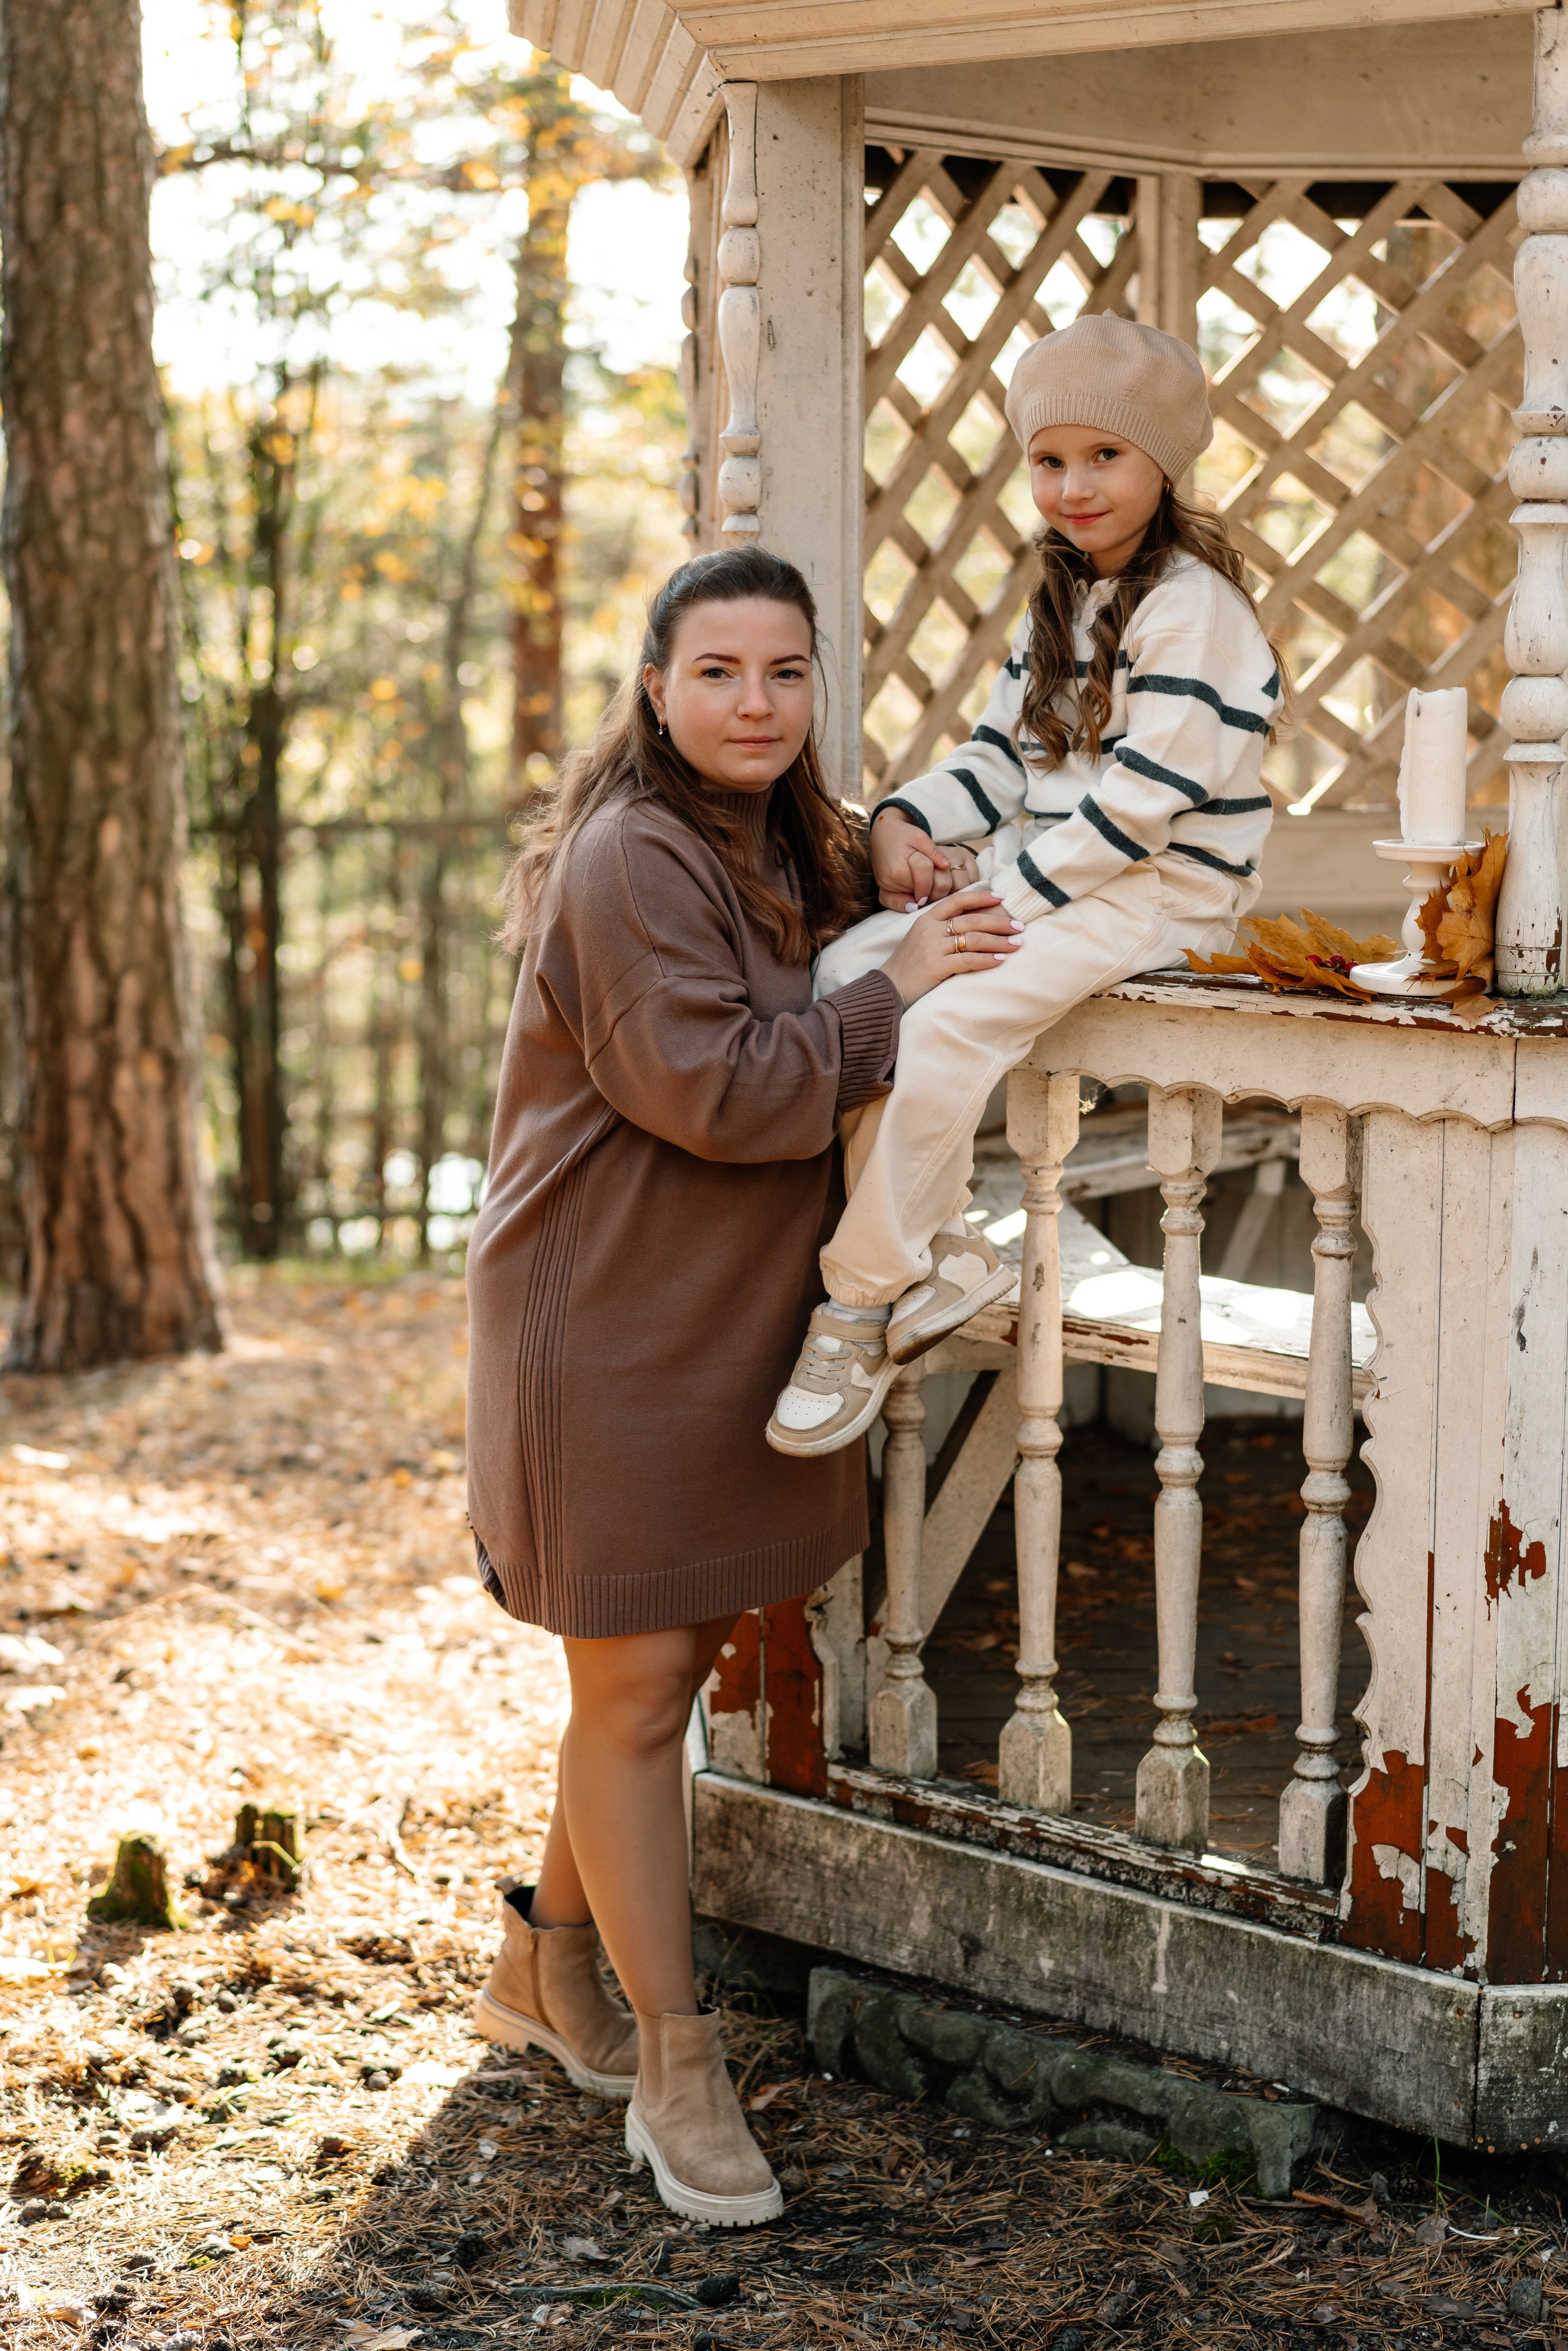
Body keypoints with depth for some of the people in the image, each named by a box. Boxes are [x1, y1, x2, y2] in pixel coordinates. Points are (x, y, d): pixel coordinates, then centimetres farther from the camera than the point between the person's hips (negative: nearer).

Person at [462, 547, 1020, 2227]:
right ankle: (674, 2067, 7)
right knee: (635, 1692, -2)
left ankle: (549, 1972, 36)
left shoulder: (789, 853, 12)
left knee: (673, 1663, 18)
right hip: (607, 1330, -9)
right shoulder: (630, 861, -18)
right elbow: (713, 1089, -25)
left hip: (735, 1329, 9)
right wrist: (891, 996, -18)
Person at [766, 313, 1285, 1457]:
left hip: (1154, 890, -9)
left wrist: (1015, 888, -20)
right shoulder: (1061, 601, 17)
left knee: (938, 1027, -27)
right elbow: (1005, 755, 17)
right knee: (846, 976, -10)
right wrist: (906, 823, -2)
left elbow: (1146, 792, -19)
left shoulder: (1190, 601, -12)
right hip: (1042, 868, 9)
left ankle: (863, 1302, -15)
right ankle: (939, 1248, -7)